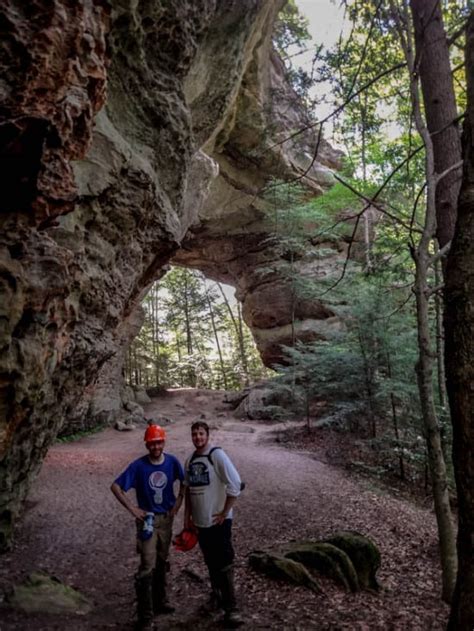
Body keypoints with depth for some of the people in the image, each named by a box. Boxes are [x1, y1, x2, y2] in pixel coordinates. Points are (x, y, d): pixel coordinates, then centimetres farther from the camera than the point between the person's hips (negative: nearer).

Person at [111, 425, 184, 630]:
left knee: (161, 562, 19)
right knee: (147, 567, -4)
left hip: (166, 518, 4)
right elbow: (115, 486, -17)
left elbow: (183, 481, 8)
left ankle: (159, 601, 38)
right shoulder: (138, 466, -20)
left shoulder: (172, 462, -10)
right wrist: (132, 508, -19)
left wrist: (178, 502, -1)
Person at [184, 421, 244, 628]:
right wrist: (187, 516, 10)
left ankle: (231, 608, 8)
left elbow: (235, 485, -19)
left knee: (224, 564, -2)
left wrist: (224, 513, -15)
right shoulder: (189, 461, 3)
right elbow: (188, 490, 14)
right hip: (200, 521, 6)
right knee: (211, 563, 19)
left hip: (218, 520, -6)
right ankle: (217, 596, 37)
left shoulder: (217, 455, -17)